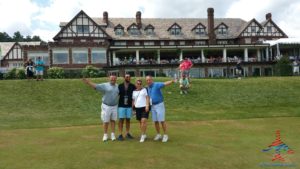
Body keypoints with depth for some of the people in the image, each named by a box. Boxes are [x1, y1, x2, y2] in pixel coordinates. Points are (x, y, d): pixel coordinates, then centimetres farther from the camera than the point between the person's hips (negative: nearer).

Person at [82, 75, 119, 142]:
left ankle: (112, 134, 18)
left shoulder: (118, 86, 6)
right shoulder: (105, 85, -6)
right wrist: (88, 82, -24)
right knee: (106, 121, 4)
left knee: (113, 120, 9)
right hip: (106, 106, -3)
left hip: (114, 106, 3)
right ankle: (105, 135, 18)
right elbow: (95, 86, -13)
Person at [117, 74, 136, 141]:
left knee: (128, 120, 8)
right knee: (121, 120, -1)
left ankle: (127, 133, 18)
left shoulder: (132, 86, 2)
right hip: (121, 106, -1)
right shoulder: (120, 86, 1)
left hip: (129, 106, 1)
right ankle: (120, 134, 3)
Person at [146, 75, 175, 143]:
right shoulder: (148, 88, 9)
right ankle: (158, 135, 22)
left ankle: (165, 135, 7)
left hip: (159, 105, -6)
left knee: (162, 121, -4)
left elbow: (165, 83, -29)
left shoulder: (157, 85, -13)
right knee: (155, 121, 10)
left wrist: (172, 81, -47)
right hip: (153, 106, 6)